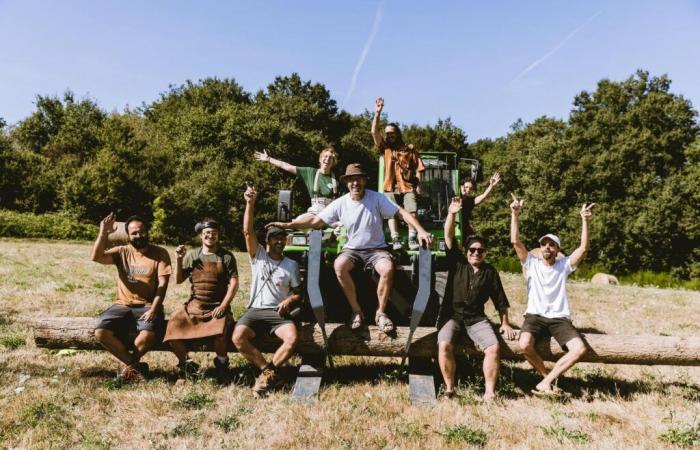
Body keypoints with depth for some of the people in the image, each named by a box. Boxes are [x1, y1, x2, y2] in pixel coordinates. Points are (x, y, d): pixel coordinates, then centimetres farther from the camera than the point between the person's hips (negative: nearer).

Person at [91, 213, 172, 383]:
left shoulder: (160, 253, 1)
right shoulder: (122, 252, 8)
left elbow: (162, 284, -6)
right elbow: (96, 257, -9)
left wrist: (154, 309, -19)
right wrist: (103, 233, -20)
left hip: (148, 306, -3)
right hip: (123, 305, 3)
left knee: (149, 334, -32)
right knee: (100, 331, -23)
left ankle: (130, 366, -1)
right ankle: (135, 365, -5)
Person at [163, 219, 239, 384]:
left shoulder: (226, 256, 4)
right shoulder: (191, 255, 11)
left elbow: (234, 283, -2)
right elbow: (178, 280, 12)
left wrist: (223, 306, -13)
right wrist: (179, 260, -2)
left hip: (217, 307, -3)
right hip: (194, 305, 3)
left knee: (219, 333, -32)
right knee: (173, 326, -21)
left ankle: (222, 365, 1)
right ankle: (185, 364, 7)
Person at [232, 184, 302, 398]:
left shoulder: (291, 265, 10)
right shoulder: (258, 256, 8)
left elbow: (298, 294, 12)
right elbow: (248, 231, -7)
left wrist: (289, 301, -12)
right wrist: (250, 204, -19)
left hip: (279, 312, 0)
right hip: (255, 310, 0)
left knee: (293, 338, -29)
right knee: (238, 337, -28)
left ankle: (266, 374, -11)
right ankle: (270, 371, -14)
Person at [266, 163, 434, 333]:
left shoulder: (377, 198, -7)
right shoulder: (340, 203, -2)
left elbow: (402, 212, -9)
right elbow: (316, 220, -1)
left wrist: (421, 231, -22)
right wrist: (287, 225, -11)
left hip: (376, 249, -1)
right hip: (352, 249, 2)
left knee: (388, 269, -32)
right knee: (339, 266, -31)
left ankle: (381, 312, -10)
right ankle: (357, 311, -13)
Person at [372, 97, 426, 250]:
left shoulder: (410, 149, 11)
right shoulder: (385, 148, 15)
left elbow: (418, 168, 8)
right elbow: (374, 131, 3)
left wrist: (418, 185, -4)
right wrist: (377, 113, -5)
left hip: (408, 186, -1)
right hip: (390, 187, 1)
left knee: (412, 211, -16)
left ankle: (412, 239, -14)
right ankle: (395, 240, -18)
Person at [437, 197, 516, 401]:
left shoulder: (490, 272, 9)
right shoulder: (457, 262, 5)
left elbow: (500, 300, 13)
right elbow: (448, 237, -6)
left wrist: (505, 323, 9)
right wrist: (451, 213, -18)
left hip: (476, 319, 2)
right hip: (452, 315, -1)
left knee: (494, 348, -21)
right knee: (444, 345, -28)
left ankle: (489, 391, -11)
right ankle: (449, 388, -13)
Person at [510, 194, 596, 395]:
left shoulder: (564, 265, 10)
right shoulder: (531, 263, 8)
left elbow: (583, 248, -4)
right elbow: (515, 241, -3)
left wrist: (584, 221, -12)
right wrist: (515, 215, -12)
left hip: (560, 318, 1)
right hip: (535, 316, -1)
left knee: (579, 349, -24)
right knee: (525, 344, -30)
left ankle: (546, 381, -12)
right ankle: (547, 376, -1)